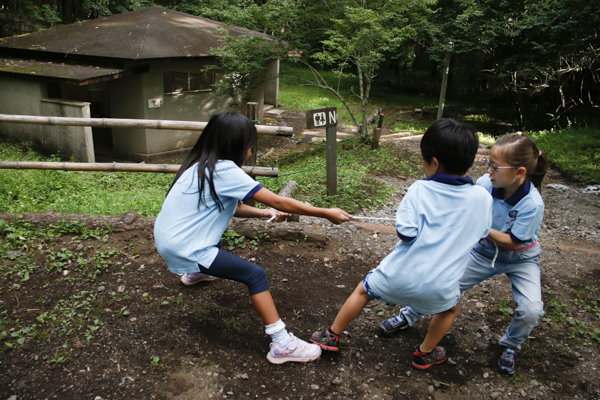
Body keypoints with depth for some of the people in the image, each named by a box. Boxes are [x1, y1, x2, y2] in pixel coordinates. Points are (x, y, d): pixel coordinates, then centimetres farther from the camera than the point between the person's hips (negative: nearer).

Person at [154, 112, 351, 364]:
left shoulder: (203, 165, 8)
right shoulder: (224, 171, -19)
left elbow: (233, 208, 12)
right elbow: (279, 203, -19)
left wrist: (264, 213, 1)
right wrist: (326, 214, -12)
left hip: (167, 237, 10)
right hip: (183, 248, -10)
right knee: (255, 275, -11)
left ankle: (195, 273, 57)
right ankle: (281, 344, -12)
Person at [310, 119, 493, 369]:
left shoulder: (420, 190, -10)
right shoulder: (482, 197, -3)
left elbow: (405, 233, -16)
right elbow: (480, 234, 12)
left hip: (399, 276, -1)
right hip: (438, 287, 1)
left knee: (363, 291, 26)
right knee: (451, 308, 35)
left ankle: (332, 336, 39)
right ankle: (426, 353, 45)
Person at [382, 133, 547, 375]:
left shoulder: (532, 204, -32)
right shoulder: (486, 184, -22)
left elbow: (513, 242, -23)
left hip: (519, 260, -3)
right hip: (485, 252, 3)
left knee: (531, 311, -20)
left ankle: (510, 346, 13)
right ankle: (408, 316, 24)